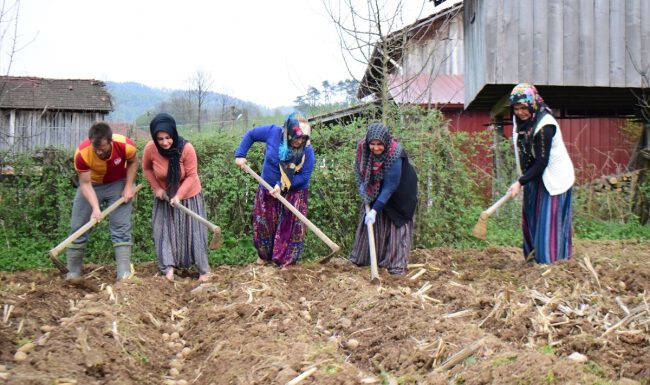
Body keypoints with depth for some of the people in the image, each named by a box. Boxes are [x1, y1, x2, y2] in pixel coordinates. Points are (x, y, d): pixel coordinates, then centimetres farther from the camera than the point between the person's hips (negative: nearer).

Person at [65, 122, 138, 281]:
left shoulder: (126, 145, -31)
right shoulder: (82, 154, -32)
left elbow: (133, 162, -7)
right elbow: (85, 183, -23)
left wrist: (128, 187, -15)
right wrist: (95, 208, -35)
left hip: (117, 184, 0)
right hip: (91, 185, 0)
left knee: (121, 227, -11)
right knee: (78, 228, 1)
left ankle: (124, 274, -12)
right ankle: (73, 273, 12)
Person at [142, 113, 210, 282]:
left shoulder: (186, 148, -29)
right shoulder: (150, 149, -23)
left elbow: (191, 176, -20)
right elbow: (147, 169, -1)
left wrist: (179, 195, -28)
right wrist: (157, 188, -9)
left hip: (188, 195, -2)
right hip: (164, 196, 2)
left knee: (194, 231, 3)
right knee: (164, 230, 0)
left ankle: (203, 269, 12)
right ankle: (168, 266, 7)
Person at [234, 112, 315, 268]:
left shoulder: (307, 151, -24)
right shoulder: (273, 132, -20)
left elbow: (304, 176, -23)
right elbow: (250, 134, -3)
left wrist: (282, 186, -30)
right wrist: (240, 154, -8)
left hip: (293, 194, -2)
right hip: (268, 189, 2)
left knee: (291, 227, -3)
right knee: (264, 224, 16)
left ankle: (286, 261, 12)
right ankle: (264, 255, 39)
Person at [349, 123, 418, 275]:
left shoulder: (394, 155, -35)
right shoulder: (362, 147, -20)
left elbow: (389, 187, -33)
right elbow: (359, 170, 2)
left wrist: (375, 210, -35)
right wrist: (362, 186, -10)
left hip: (398, 193, -5)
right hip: (375, 191, 5)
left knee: (396, 223, -6)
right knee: (369, 222, 9)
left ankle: (397, 264, -2)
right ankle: (361, 257, 21)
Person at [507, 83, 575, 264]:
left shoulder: (545, 126, -25)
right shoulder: (520, 121, -1)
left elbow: (542, 162, -24)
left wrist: (521, 182, -24)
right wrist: (522, 179, 7)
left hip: (553, 178, -8)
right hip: (535, 176, 8)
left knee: (550, 220, -7)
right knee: (531, 218, 12)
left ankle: (551, 260, -1)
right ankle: (533, 255, 22)